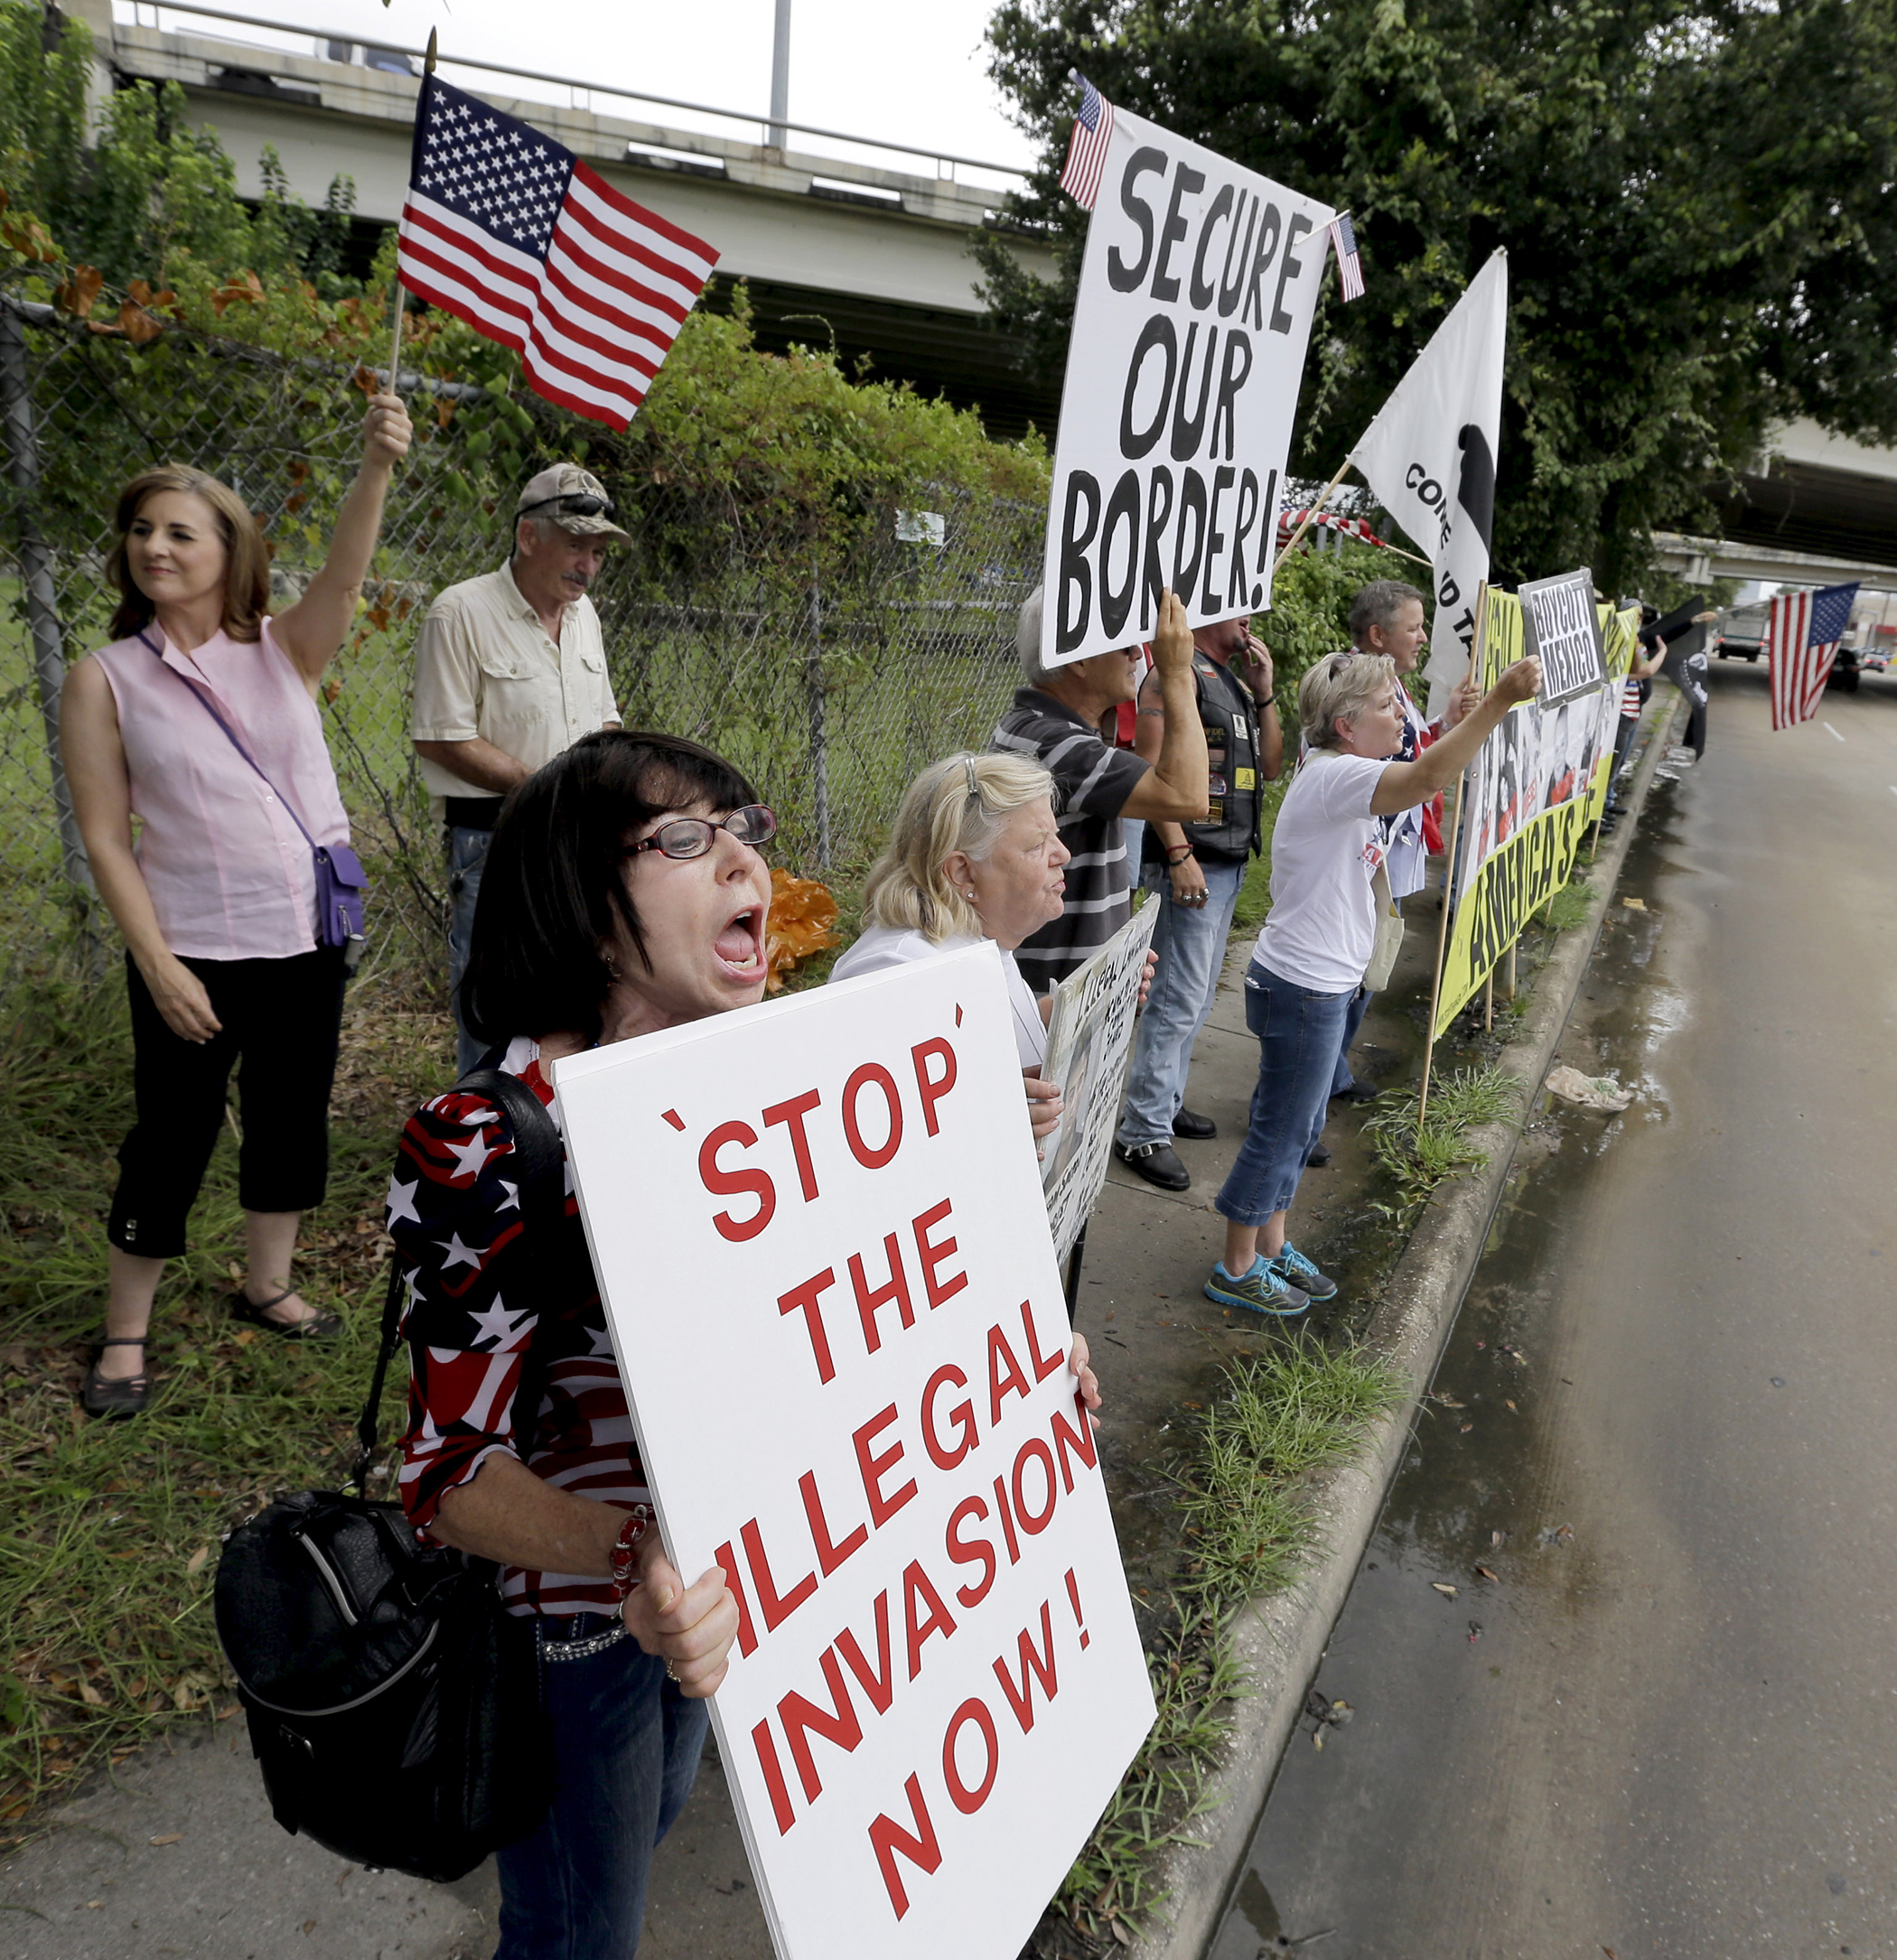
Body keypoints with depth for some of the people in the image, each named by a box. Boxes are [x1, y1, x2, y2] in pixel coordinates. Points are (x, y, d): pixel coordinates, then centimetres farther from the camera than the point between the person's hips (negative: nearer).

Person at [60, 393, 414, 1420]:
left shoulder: (284, 648, 1)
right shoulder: (105, 679, -4)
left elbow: (344, 574, -19)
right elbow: (105, 839, -7)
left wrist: (376, 465, -37)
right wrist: (159, 966, -14)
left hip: (308, 937, 3)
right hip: (194, 950, -3)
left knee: (292, 1119, 15)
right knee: (173, 1139, 4)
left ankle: (265, 1284, 36)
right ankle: (124, 1334, 22)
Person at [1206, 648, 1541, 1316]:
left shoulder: (1340, 775, 11)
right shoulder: (1332, 777, -22)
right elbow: (1429, 777, -35)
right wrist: (1500, 698, -36)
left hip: (1321, 984, 10)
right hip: (1302, 987, -10)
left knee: (1298, 1126, 20)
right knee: (1281, 1129, 3)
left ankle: (1271, 1249, 36)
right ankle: (1237, 1270, 18)